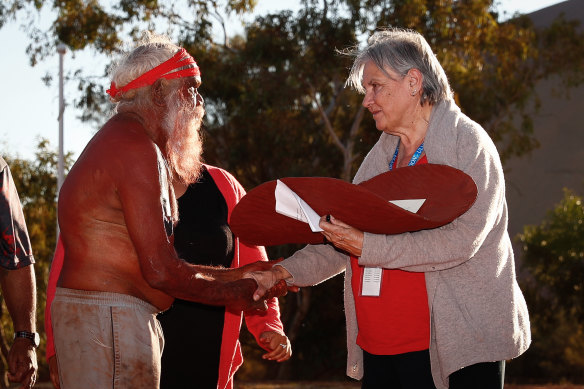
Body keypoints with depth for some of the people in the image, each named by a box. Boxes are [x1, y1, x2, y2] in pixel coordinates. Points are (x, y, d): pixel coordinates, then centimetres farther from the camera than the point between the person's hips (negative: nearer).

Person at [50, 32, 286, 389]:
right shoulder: (137, 149, -15)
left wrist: (235, 276, 16)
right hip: (108, 318, -11)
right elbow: (160, 271, -18)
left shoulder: (120, 142, 19)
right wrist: (230, 295, -4)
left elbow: (156, 264, 18)